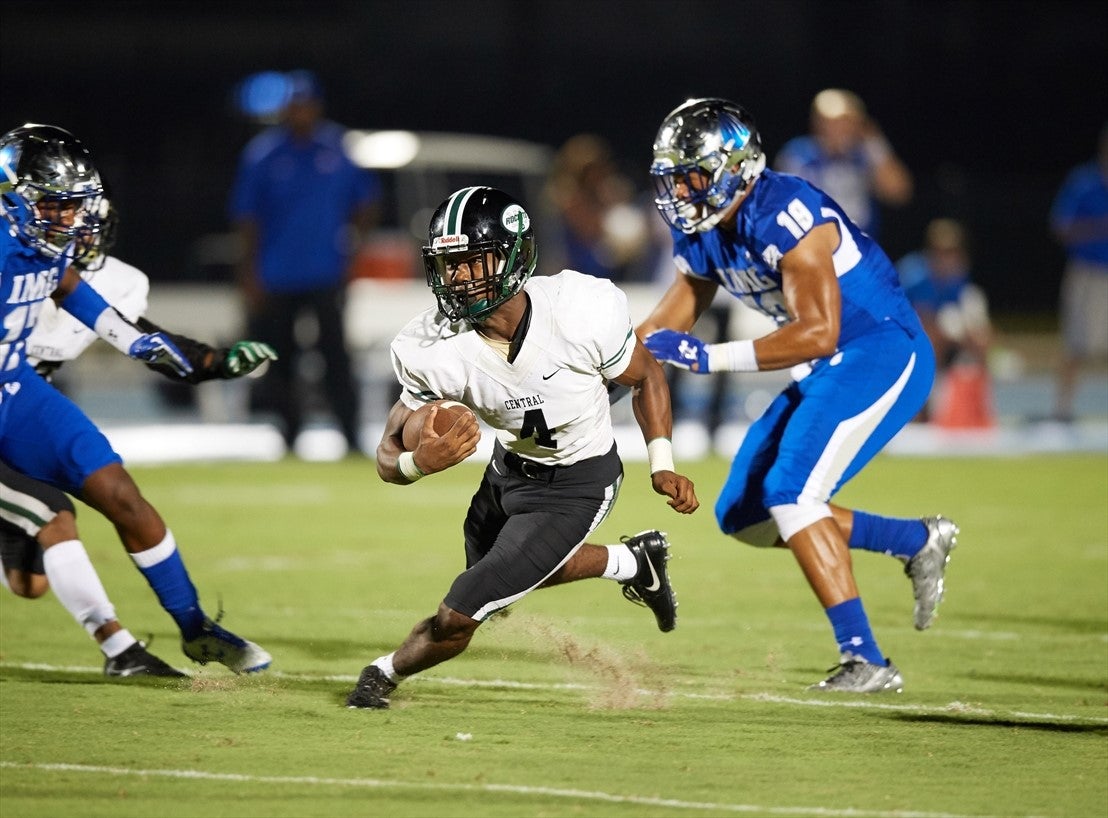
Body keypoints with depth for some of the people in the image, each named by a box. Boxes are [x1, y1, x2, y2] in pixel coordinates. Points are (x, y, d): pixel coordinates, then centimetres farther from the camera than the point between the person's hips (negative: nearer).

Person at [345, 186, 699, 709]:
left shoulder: (580, 311, -32)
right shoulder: (435, 350, -26)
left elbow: (644, 376, -10)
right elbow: (389, 454, -17)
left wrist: (662, 466, -17)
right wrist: (418, 463, -40)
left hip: (576, 483, -4)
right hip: (510, 466, 5)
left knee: (457, 619, -9)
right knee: (512, 576, 32)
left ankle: (384, 674, 22)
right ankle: (629, 562, 53)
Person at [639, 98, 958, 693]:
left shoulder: (784, 216, -25)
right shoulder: (701, 234, 3)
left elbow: (817, 333, -30)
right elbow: (664, 329, 14)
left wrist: (708, 357, -33)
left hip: (883, 353, -10)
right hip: (827, 373, 10)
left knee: (789, 493, -22)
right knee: (745, 516, 7)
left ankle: (865, 661, -17)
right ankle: (919, 541, 19)